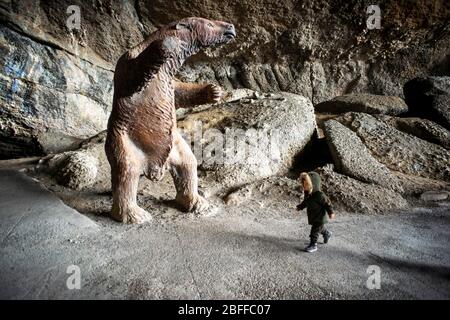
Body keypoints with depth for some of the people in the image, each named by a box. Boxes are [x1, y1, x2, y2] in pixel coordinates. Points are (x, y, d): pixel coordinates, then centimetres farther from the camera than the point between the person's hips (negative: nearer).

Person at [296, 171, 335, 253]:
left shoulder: (319, 195, -27)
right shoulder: (307, 193, -3)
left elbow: (327, 203, -19)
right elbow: (305, 202, 16)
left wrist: (331, 212, -18)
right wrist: (300, 207, 18)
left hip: (319, 216, -8)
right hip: (312, 216, 8)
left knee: (315, 230, -5)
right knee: (319, 227, 27)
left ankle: (313, 245, 6)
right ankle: (327, 234, 53)